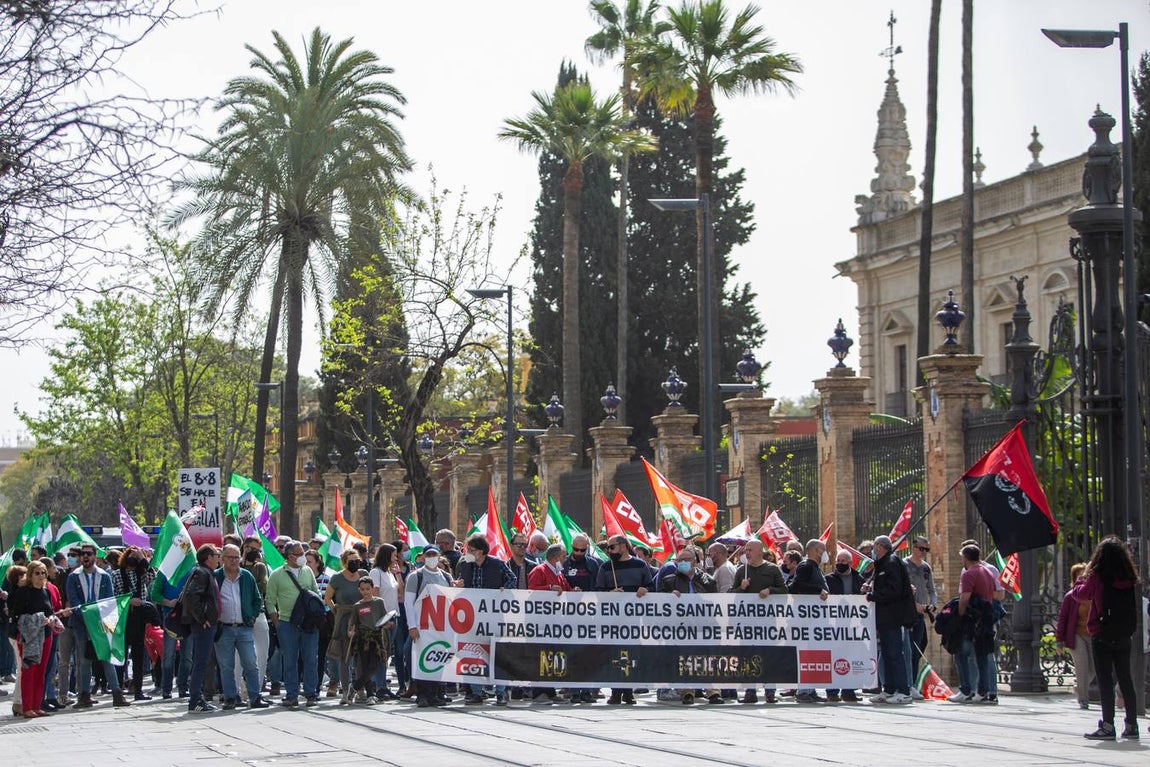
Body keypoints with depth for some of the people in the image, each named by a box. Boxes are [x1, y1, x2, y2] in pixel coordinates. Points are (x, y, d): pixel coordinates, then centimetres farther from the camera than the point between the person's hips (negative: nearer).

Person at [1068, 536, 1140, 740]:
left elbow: (1080, 594, 2)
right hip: (1124, 637, 5)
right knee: (1125, 679, 12)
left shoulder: (1097, 578, -11)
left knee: (1105, 680, -3)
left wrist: (1080, 583, 20)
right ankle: (1132, 725, 15)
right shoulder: (1129, 580, 1)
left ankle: (1108, 726, -8)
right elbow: (1136, 605, 9)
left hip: (1102, 637, -5)